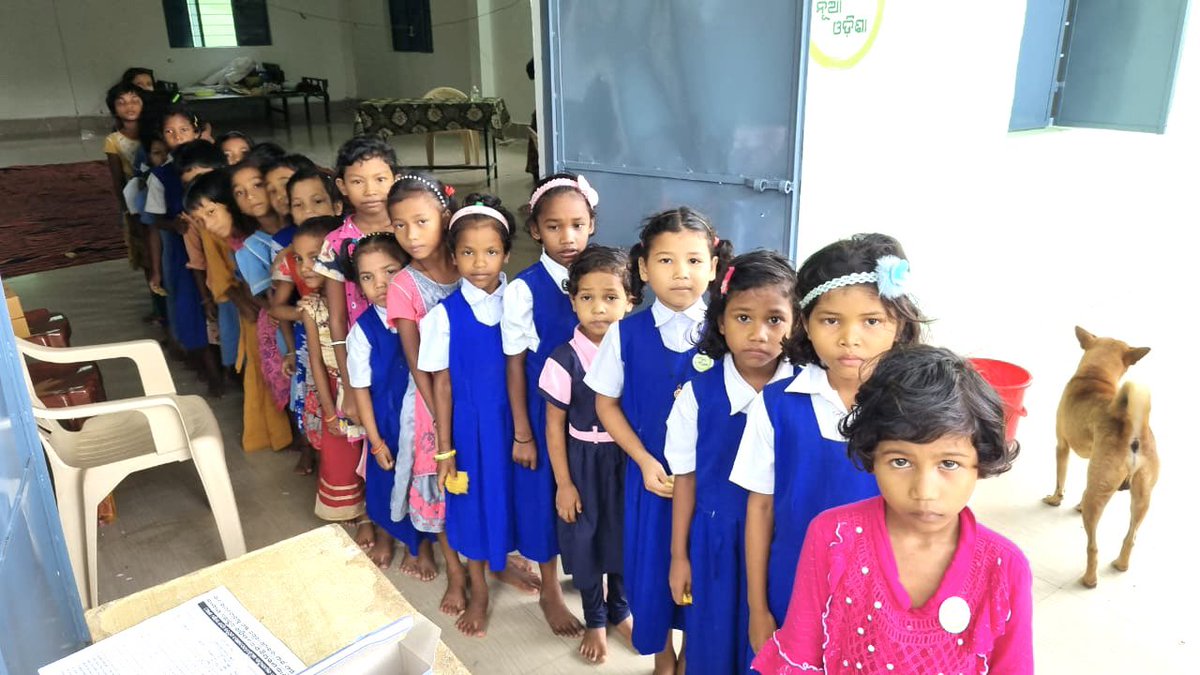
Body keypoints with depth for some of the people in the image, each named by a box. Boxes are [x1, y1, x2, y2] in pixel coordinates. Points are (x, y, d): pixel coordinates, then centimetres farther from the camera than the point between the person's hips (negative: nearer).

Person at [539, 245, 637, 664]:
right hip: (584, 461, -2)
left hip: (628, 458, 2)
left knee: (625, 534, 17)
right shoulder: (564, 361, -15)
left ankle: (620, 609, 43)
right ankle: (594, 620, 35)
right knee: (587, 539, 12)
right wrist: (564, 483, -8)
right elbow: (555, 426, -9)